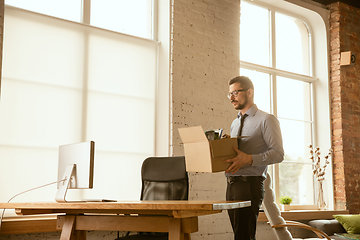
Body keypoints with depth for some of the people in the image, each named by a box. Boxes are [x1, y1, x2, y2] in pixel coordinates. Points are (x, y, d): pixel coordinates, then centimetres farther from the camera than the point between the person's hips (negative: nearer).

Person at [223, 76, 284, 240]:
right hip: (231, 184, 7)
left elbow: (278, 154, -11)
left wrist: (249, 159, -23)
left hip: (250, 184, -7)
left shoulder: (266, 120, -1)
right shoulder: (234, 124, 21)